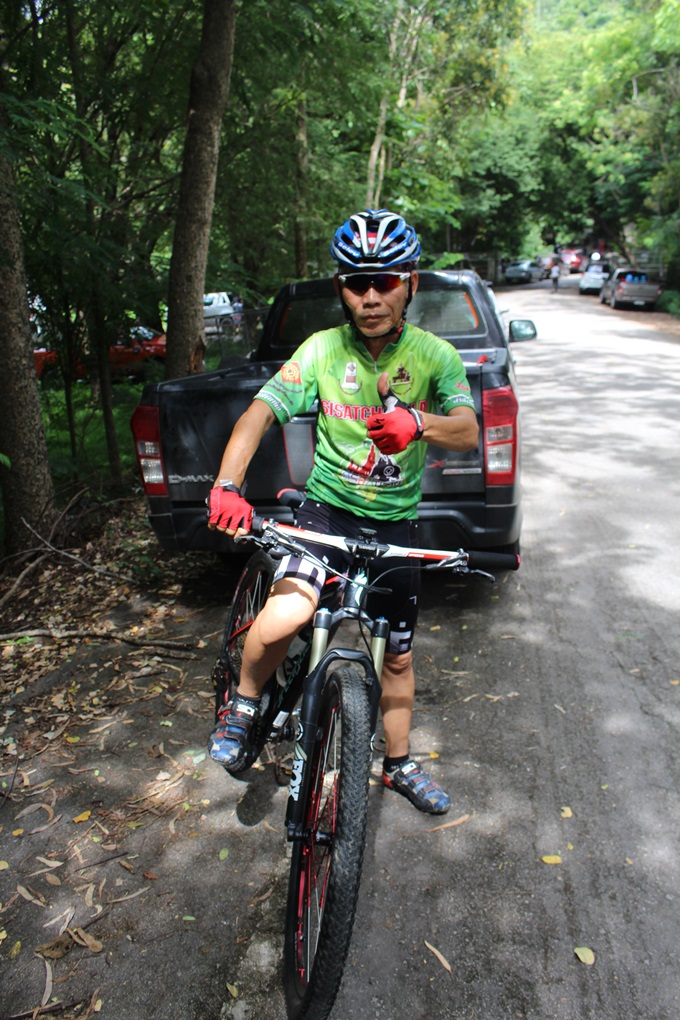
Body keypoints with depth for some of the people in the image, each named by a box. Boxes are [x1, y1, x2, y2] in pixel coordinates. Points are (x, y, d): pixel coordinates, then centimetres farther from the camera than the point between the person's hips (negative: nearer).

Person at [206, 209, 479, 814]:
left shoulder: (434, 355, -7)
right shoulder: (323, 350, -7)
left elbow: (468, 432, -21)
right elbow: (262, 410, -15)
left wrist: (419, 422, -44)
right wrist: (227, 484, -33)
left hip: (397, 523, 2)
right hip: (328, 508, -1)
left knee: (397, 657, 13)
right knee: (283, 618, -27)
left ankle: (399, 765, 39)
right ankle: (244, 702, 6)